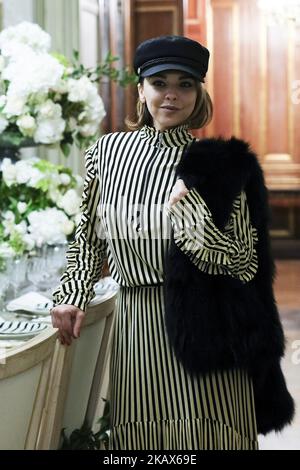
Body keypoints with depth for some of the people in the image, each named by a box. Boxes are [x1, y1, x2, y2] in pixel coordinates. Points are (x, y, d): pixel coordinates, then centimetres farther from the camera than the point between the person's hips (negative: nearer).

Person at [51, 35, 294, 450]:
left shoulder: (216, 163, -3)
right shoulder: (108, 151, 7)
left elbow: (244, 265, -7)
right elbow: (89, 236, 18)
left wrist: (186, 206, -17)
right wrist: (72, 296, 5)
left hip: (201, 326, -3)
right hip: (135, 326, 3)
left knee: (203, 435, -2)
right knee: (140, 440, 8)